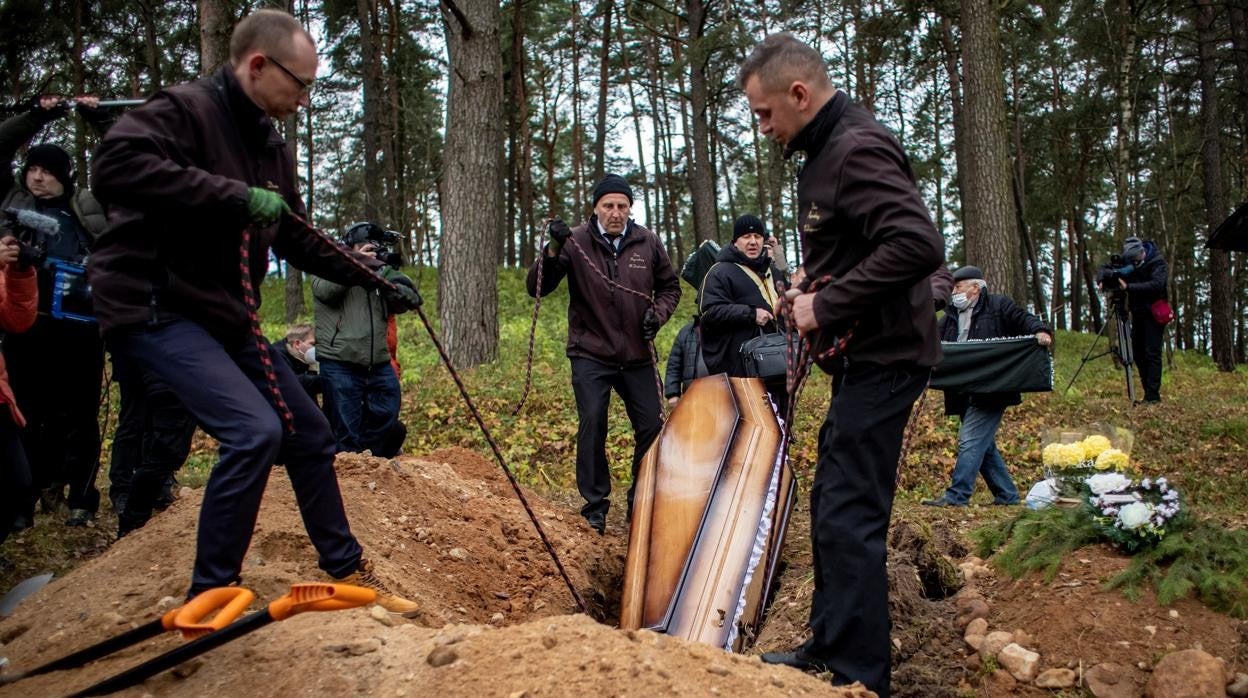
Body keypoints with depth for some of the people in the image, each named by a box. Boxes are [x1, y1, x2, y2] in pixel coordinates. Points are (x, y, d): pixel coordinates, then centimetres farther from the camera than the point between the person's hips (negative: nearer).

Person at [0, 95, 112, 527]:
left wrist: (99, 120, 10)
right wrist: (37, 116, 7)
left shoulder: (90, 207, 12)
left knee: (79, 415, 5)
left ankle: (81, 498, 13)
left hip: (79, 326, -1)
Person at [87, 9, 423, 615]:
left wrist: (375, 277, 10)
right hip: (154, 309, -9)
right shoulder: (185, 109, -15)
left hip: (226, 317, 9)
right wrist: (236, 196, -31)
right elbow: (115, 166, -34)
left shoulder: (270, 146, 11)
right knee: (255, 429, -24)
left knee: (309, 432, 10)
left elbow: (299, 242, 18)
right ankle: (211, 596, -8)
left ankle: (346, 570, 27)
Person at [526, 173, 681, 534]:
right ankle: (594, 505, 5)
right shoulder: (576, 241, -7)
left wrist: (658, 313, -5)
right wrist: (552, 251, -28)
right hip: (590, 355, -3)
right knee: (592, 426, -8)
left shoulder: (647, 242, 2)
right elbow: (537, 289, -12)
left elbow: (670, 286, 15)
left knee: (653, 426, 5)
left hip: (638, 355, 3)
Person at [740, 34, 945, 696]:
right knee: (832, 502, 16)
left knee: (848, 514, -8)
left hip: (882, 358, -11)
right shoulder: (827, 150, 15)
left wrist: (827, 305, -23)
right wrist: (813, 283, 10)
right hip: (863, 357, 11)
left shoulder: (859, 149, -17)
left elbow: (919, 245, -29)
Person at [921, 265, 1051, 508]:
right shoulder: (951, 315, 20)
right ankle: (1007, 495, 22)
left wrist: (1040, 331, -27)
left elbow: (1024, 319, -7)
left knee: (971, 440, -13)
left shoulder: (999, 306, 3)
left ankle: (956, 496, -15)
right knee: (984, 445, 12)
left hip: (990, 390, -8)